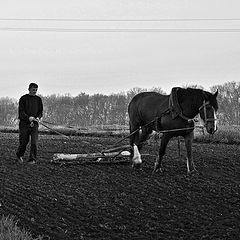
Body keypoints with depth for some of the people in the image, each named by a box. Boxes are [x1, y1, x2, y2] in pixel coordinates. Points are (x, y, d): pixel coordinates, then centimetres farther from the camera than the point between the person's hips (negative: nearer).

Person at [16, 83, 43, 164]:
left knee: (34, 142, -10)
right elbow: (21, 112, -7)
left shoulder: (38, 99, 9)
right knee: (23, 142, 2)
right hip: (24, 123, -2)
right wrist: (29, 118, -22)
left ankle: (32, 159, -4)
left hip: (34, 124, 2)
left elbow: (40, 112, 13)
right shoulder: (23, 98, -1)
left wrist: (37, 118, -8)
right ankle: (19, 155, 28)